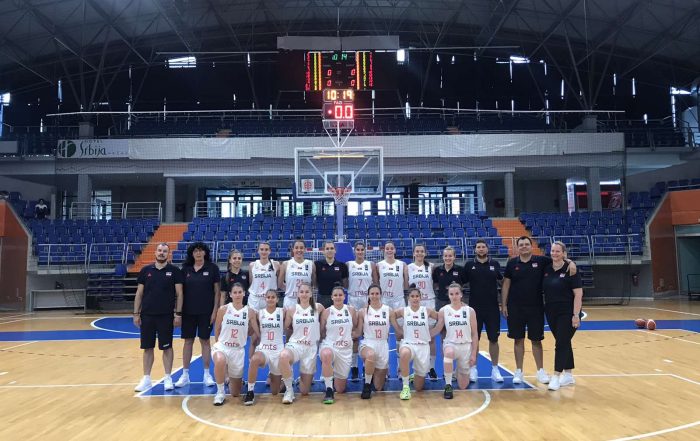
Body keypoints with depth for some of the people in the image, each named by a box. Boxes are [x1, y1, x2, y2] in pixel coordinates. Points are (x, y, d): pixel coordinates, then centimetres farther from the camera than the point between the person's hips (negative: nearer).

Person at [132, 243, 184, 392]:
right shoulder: (145, 270, 4)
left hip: (166, 315, -2)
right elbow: (139, 293, 7)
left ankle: (168, 378, 16)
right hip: (147, 315, 2)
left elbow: (179, 294, -2)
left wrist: (178, 314, -7)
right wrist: (136, 314, 3)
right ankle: (146, 379, 19)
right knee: (147, 347, 9)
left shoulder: (174, 271, -2)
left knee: (167, 347, 5)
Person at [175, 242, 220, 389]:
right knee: (188, 341, 8)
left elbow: (217, 291, -3)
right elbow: (181, 291, 6)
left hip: (206, 311, -2)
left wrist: (215, 310, -8)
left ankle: (207, 374, 15)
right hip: (188, 311, 2)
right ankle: (185, 375, 17)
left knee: (205, 340, 4)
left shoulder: (212, 268, -4)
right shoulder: (185, 269, 3)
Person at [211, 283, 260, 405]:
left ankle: (230, 378, 46)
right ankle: (220, 392, -15)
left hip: (239, 350, 2)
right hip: (222, 346, -1)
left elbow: (257, 333, 3)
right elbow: (217, 329, 5)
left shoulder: (250, 312, -5)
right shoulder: (223, 309, -7)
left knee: (235, 393, 8)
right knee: (220, 361, -41)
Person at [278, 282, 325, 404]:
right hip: (294, 345, -1)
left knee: (305, 391, 3)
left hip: (311, 348, 1)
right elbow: (285, 328, 10)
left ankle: (305, 377, 41)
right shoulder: (291, 309, 1)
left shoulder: (318, 307, 0)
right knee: (283, 356, -41)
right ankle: (289, 390, -18)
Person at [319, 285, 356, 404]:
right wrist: (329, 337, -10)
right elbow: (321, 332, 3)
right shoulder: (326, 312, -4)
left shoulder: (351, 310, 1)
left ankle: (334, 378, 44)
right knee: (326, 355, -44)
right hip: (329, 345, -2)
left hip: (346, 349, 3)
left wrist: (350, 335, 0)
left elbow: (356, 328, 13)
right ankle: (329, 390, -28)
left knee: (340, 389, 7)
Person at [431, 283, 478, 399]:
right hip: (450, 344, -1)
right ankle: (448, 386, -24)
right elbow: (437, 330, 3)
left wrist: (474, 354, -3)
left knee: (463, 386, 6)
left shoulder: (470, 311, -4)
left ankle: (459, 371, 43)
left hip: (466, 347, 1)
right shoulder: (443, 310, -4)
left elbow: (474, 334, 0)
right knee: (449, 353, -42)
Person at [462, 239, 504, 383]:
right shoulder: (469, 266, 0)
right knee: (474, 339, 6)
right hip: (475, 308, -1)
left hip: (493, 308, 1)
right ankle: (473, 369, 18)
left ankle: (495, 369, 20)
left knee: (493, 339, 7)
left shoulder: (495, 264, 3)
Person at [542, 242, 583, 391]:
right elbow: (543, 290, 13)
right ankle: (568, 375, 24)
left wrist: (576, 315, -17)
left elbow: (578, 294, -13)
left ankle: (556, 377, -3)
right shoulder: (546, 269, 5)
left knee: (561, 343, -7)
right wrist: (545, 308, 7)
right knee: (564, 343, 14)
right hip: (551, 313, 5)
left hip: (567, 314, -5)